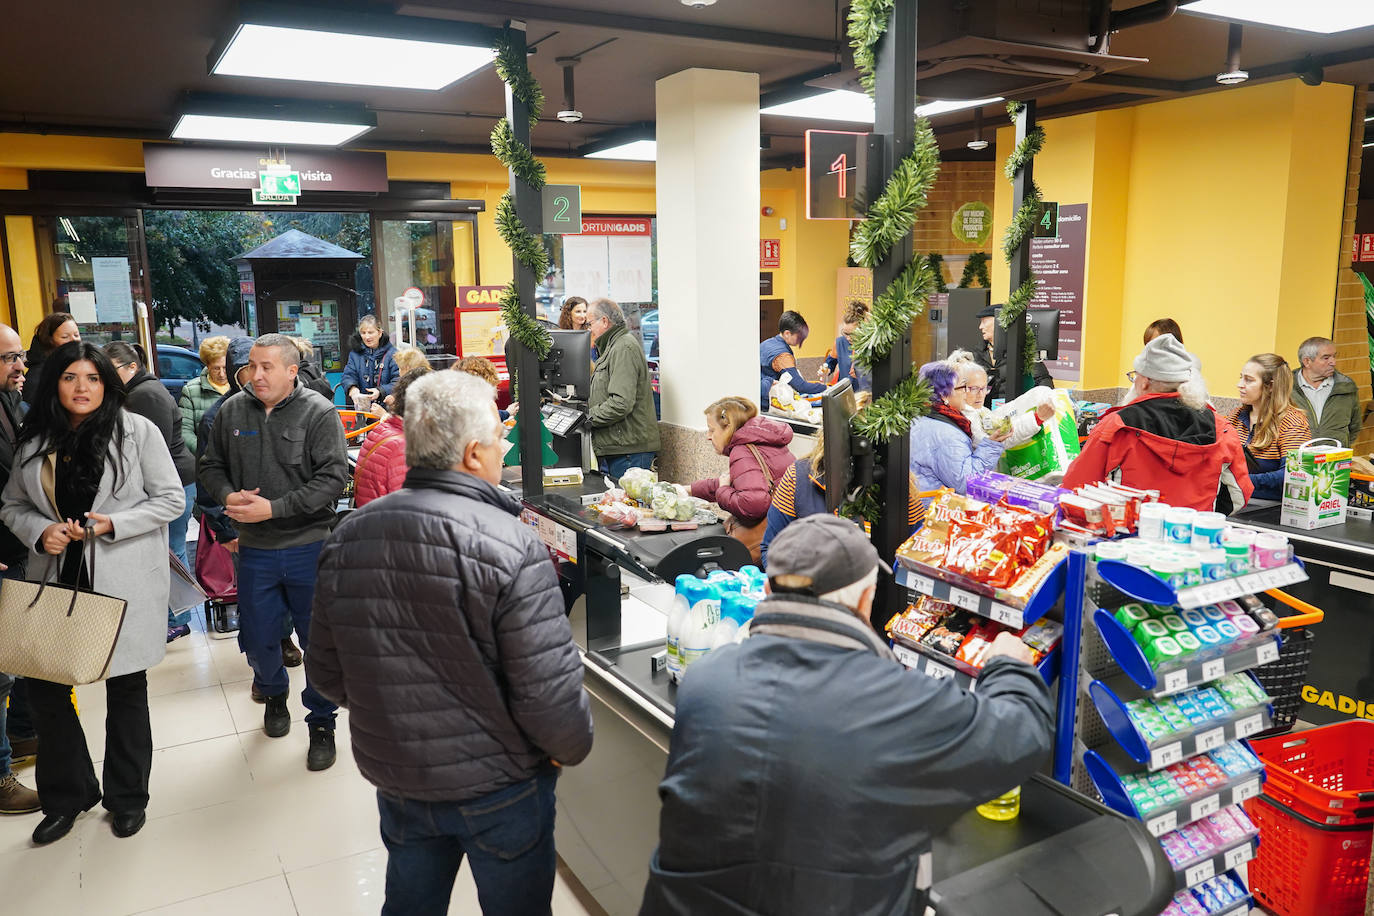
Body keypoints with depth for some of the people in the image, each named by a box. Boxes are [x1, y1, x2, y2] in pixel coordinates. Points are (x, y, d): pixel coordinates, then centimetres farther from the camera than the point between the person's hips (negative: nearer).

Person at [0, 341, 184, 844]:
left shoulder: (137, 430, -6)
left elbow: (171, 499, -6)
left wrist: (111, 525, -18)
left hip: (125, 583, -3)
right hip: (57, 580, 3)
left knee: (126, 687, 9)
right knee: (43, 688, 6)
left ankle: (127, 796, 29)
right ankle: (67, 794, 29)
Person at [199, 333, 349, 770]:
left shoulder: (319, 413, -10)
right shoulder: (232, 410, 3)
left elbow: (332, 478, -16)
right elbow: (211, 466, 12)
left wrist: (274, 509, -20)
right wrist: (227, 495, -10)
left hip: (309, 547, -3)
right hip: (255, 549, 4)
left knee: (318, 640, 6)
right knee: (257, 639, 14)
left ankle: (321, 723, 25)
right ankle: (274, 693, 45)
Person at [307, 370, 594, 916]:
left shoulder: (346, 539, -7)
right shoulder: (510, 547, -26)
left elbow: (326, 672, 4)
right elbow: (548, 689, -25)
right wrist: (571, 748, -4)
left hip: (395, 780, 5)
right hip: (499, 788, -5)